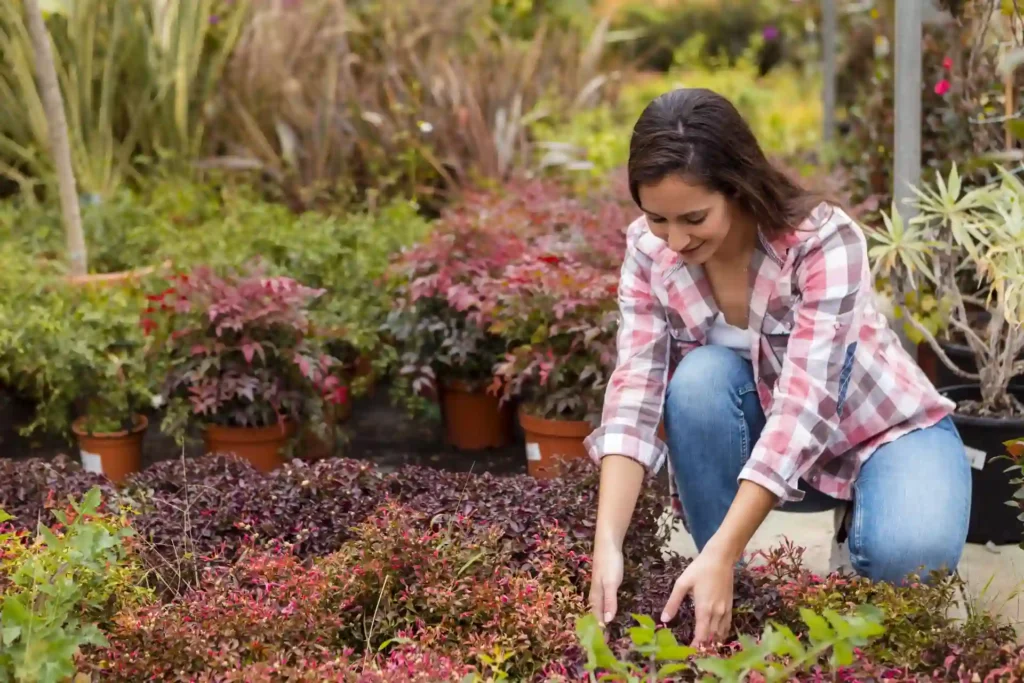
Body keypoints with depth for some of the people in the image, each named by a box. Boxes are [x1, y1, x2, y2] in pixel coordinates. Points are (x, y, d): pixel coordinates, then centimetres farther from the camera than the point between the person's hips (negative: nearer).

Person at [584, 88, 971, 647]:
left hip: (881, 428, -3)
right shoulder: (648, 248, -17)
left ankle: (865, 526, 2)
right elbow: (635, 392, -23)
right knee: (699, 378, -30)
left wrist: (720, 557, -45)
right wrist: (607, 545, -37)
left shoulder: (824, 240, -30)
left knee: (908, 554, -34)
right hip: (758, 436, 4)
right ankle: (729, 598, -16)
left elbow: (804, 409, -37)